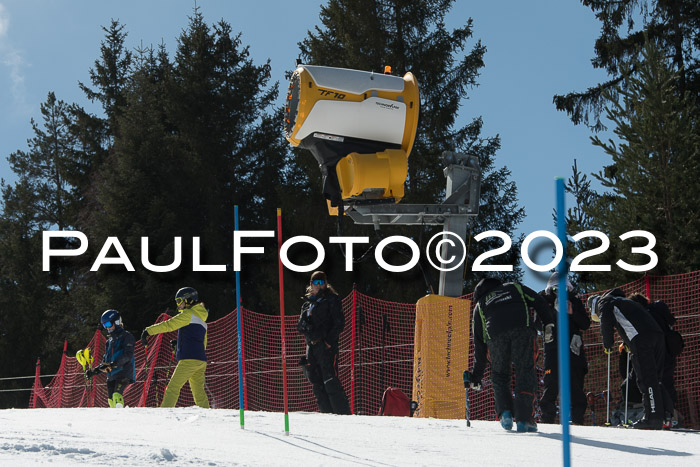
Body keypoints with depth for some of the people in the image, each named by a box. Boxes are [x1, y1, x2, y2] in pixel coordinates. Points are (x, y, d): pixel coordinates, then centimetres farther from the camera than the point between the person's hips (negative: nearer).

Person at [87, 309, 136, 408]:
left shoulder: (126, 336, -1)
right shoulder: (109, 341, 22)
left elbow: (128, 356, -15)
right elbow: (105, 361, 26)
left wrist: (113, 364, -27)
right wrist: (94, 371, 12)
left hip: (124, 373, -8)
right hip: (111, 375, 8)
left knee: (117, 395, -25)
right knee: (111, 399, 3)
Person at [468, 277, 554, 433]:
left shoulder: (480, 305, 33)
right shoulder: (514, 287, 36)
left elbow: (479, 343, 29)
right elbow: (537, 300, 18)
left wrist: (477, 374, 32)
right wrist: (549, 324, 10)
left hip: (496, 334, 1)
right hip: (522, 329, -1)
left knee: (499, 375, 18)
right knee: (525, 372, 3)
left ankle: (505, 412, 1)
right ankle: (523, 419, -6)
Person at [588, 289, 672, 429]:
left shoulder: (604, 302, 13)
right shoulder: (622, 301, 38)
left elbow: (606, 324, -1)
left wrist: (607, 345, 10)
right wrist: (628, 344, 34)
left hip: (641, 338, -8)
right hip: (657, 334, 8)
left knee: (646, 379, -11)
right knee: (654, 378, 11)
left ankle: (653, 417, -16)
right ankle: (668, 414, 5)